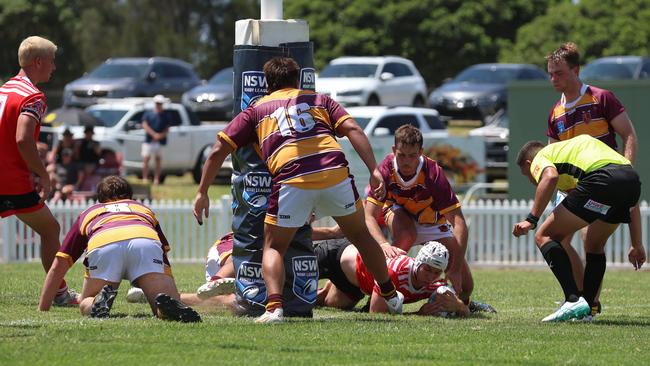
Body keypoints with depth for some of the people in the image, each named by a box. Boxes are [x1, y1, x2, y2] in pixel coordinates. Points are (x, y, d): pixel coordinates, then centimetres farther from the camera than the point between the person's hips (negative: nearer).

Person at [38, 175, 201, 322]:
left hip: (102, 244, 0)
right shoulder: (144, 209, 43)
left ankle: (100, 300, -18)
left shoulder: (88, 213, 41)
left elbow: (58, 267, 37)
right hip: (146, 242, 0)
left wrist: (42, 311, 43)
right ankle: (168, 305, -36)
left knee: (86, 305, 17)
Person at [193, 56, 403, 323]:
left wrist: (202, 192, 24)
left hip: (291, 179, -2)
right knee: (361, 236, 24)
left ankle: (274, 307, -9)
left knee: (274, 247, 14)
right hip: (334, 170, 2)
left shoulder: (257, 109, 25)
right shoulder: (319, 100, 28)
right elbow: (352, 129, 10)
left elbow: (218, 151, 18)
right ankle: (391, 297, 33)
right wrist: (375, 171, 3)